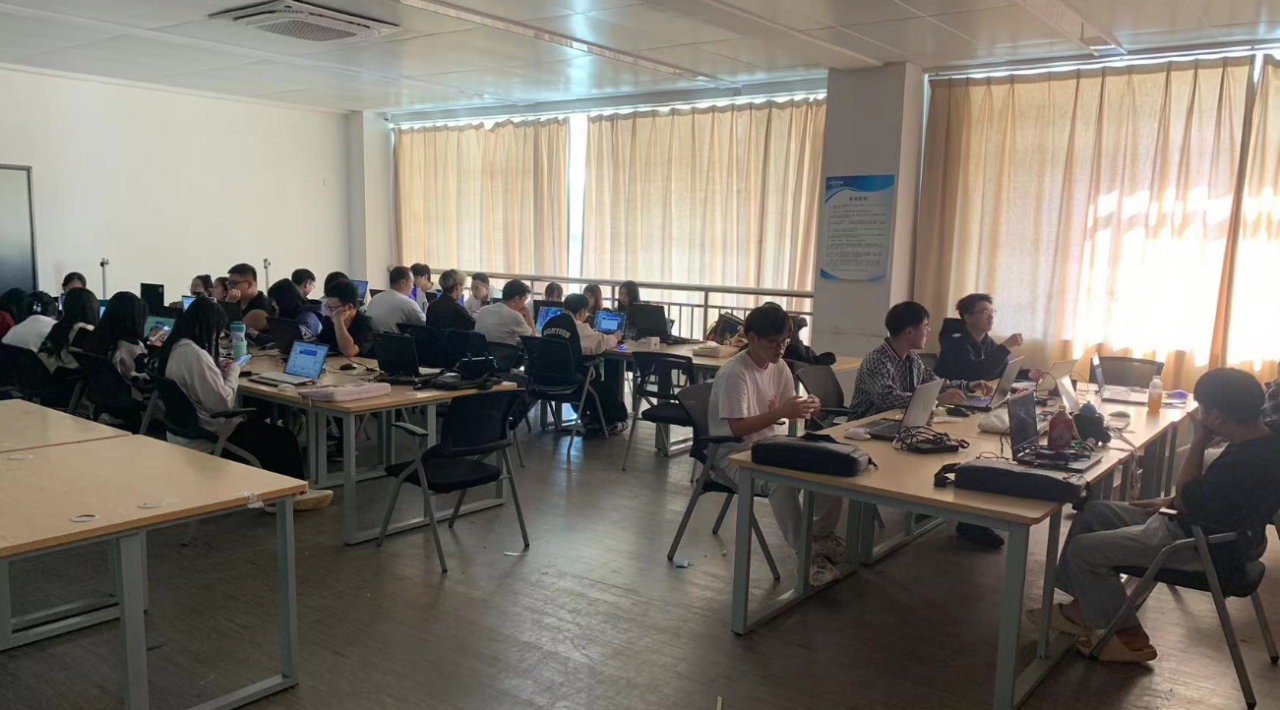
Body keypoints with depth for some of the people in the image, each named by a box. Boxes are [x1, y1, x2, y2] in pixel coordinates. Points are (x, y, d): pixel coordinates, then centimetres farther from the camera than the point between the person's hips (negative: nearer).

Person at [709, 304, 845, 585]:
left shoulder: (780, 368, 4)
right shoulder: (733, 373, -20)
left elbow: (785, 412, 12)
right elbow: (736, 427, -24)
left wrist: (804, 408, -13)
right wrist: (781, 413, -33)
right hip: (735, 454, -7)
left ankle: (822, 535, 7)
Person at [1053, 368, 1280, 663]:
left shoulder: (1245, 463, -33)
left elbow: (1187, 503, -19)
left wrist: (1199, 442, -18)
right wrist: (1170, 501, 9)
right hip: (1212, 529, 10)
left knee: (1083, 550, -9)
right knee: (1093, 512, 12)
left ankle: (1129, 638, 9)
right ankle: (1088, 605, 19)